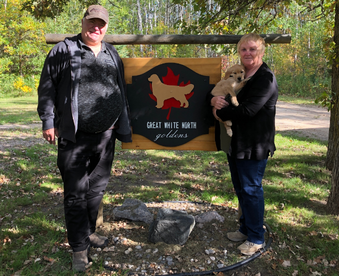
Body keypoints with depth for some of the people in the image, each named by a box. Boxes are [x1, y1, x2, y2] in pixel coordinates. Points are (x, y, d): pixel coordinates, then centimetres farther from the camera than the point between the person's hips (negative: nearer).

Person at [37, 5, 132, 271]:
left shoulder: (112, 54, 14)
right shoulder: (64, 50, -1)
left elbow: (121, 93, 16)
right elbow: (47, 88, -1)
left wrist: (124, 128, 14)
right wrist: (48, 121, -7)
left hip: (106, 135, 5)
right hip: (75, 138, -5)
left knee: (97, 188, 15)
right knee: (76, 193, 1)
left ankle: (89, 230, 35)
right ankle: (80, 247, 14)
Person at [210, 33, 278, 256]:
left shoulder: (266, 78, -15)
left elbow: (248, 110, -23)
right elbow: (217, 93, 14)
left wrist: (220, 113, -10)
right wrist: (215, 100, -11)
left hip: (254, 145, -8)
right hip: (235, 143, 9)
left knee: (251, 189, -1)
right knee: (240, 188, 17)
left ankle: (256, 239, 15)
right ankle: (246, 229, 34)